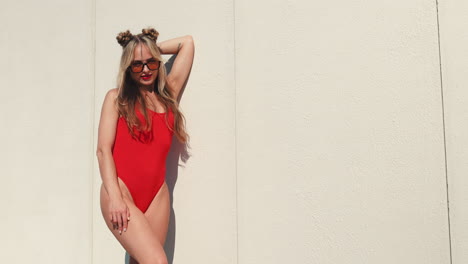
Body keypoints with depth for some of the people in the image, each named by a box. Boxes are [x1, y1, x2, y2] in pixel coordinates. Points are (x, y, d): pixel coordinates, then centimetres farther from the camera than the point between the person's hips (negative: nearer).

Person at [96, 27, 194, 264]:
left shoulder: (168, 93, 14)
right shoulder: (116, 98, 6)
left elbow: (187, 42, 22)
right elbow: (103, 149, -3)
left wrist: (153, 49, 22)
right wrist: (114, 197, -12)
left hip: (157, 195, 4)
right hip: (121, 193, -4)